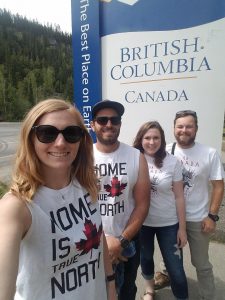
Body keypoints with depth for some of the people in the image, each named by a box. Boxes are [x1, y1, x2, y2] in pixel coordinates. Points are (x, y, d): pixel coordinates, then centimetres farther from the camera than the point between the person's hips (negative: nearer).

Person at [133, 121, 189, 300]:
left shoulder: (172, 162, -11)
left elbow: (179, 197, -5)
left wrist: (182, 228, -2)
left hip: (168, 224, -1)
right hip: (141, 222, 1)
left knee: (176, 270, 6)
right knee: (145, 258, 24)